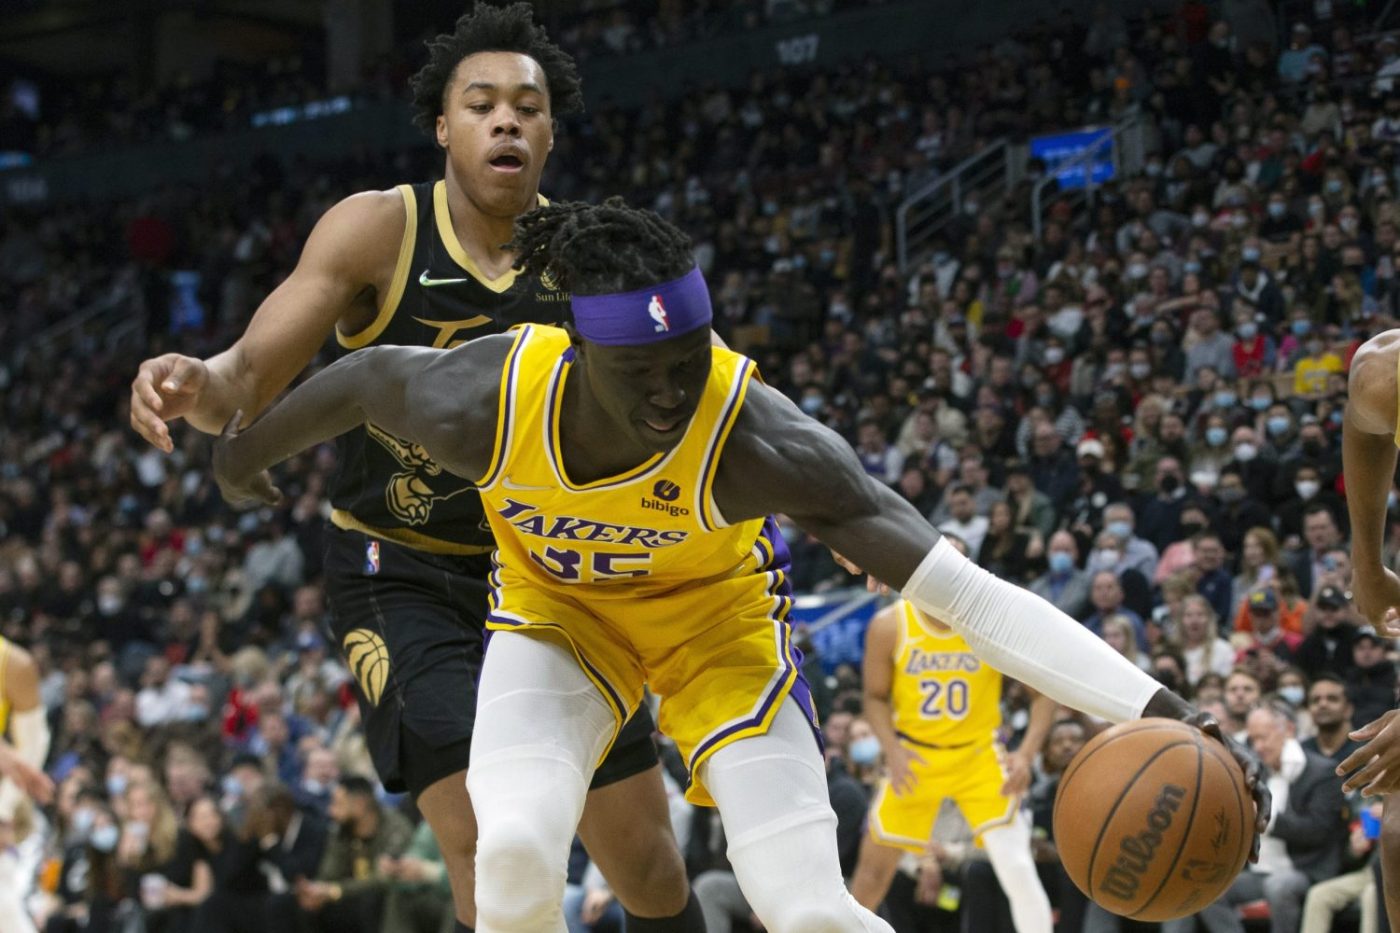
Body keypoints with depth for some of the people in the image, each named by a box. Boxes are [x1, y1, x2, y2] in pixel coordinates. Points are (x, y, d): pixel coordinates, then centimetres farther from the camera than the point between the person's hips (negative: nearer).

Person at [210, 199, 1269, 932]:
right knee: (516, 847, -25)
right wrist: (249, 450, 12)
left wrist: (1156, 707, -55)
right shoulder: (486, 405, -33)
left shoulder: (760, 439, -39)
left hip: (716, 611, -1)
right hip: (557, 606, 2)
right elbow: (368, 375, -9)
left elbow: (961, 587, -45)